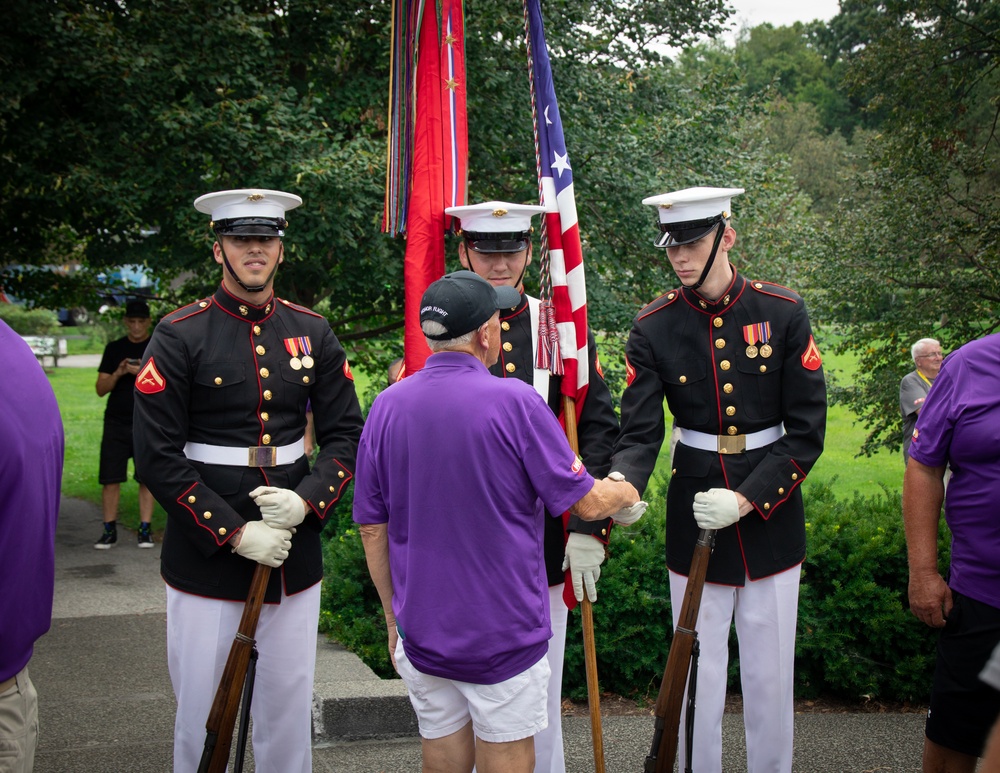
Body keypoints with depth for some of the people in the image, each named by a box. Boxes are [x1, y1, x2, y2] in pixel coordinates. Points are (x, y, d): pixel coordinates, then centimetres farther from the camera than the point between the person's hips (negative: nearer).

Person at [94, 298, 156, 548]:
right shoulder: (114, 348, 9)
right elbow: (101, 389, 7)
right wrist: (118, 373, -12)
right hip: (116, 422, 2)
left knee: (147, 478, 0)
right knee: (110, 478, -1)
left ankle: (145, 529, 7)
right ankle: (109, 530, 8)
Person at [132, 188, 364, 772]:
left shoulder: (313, 333, 6)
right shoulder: (180, 335, -5)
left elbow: (347, 436, 6)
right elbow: (157, 456, -10)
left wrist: (306, 500, -12)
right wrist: (234, 533, -15)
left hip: (295, 556, 3)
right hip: (206, 556, -3)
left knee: (290, 710, 13)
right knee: (202, 716, 8)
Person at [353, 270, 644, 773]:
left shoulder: (387, 406, -1)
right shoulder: (514, 402, -15)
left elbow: (372, 528, 4)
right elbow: (585, 503, -10)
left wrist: (393, 616, 15)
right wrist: (624, 493, 12)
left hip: (422, 632, 4)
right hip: (504, 636, -4)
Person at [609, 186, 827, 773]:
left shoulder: (784, 313, -7)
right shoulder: (653, 329, -6)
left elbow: (807, 432, -7)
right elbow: (640, 435, -11)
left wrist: (747, 499, -17)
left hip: (773, 516, 0)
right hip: (694, 519, 0)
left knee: (770, 675, 11)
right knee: (698, 676, 9)